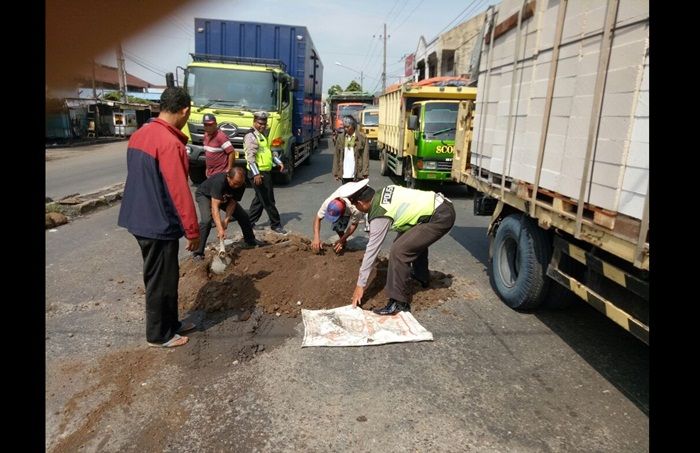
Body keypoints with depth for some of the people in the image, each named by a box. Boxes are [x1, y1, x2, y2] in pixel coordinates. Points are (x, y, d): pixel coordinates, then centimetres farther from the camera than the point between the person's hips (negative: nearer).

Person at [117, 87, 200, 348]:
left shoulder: (139, 135, 8)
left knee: (166, 275, 20)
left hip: (139, 219, 9)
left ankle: (170, 323, 33)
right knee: (161, 280, 6)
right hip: (159, 224, -9)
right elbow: (180, 192, -23)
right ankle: (159, 334, 21)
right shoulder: (170, 143, -22)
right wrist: (192, 231, -16)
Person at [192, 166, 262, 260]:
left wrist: (226, 219, -34)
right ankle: (198, 253, -21)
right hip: (205, 195, -5)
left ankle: (250, 241, 25)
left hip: (224, 197, 6)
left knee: (243, 215, 0)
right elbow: (215, 207, -48)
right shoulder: (219, 181, -43)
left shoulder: (241, 185, -25)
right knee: (206, 220, -30)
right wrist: (220, 229, -56)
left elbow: (232, 202, -18)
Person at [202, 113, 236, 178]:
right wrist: (207, 168, 18)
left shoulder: (221, 136, -18)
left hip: (221, 174, -9)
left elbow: (232, 153, -20)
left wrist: (229, 169, -20)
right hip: (210, 174, 9)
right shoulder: (206, 135, 9)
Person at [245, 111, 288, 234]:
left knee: (260, 199, 16)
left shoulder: (261, 136, 19)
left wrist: (279, 162, 14)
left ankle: (250, 223, 25)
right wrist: (256, 174, -28)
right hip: (258, 174, -10)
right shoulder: (251, 136, -12)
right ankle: (276, 224, 7)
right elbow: (250, 156, -21)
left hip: (266, 173, 10)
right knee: (268, 201, -3)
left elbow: (269, 152, 28)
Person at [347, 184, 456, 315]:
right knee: (416, 239, 33)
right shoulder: (383, 192, 8)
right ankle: (422, 276, 52)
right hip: (442, 204, 10)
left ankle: (399, 303, -7)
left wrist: (360, 285, -2)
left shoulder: (379, 216, -13)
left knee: (398, 251, -15)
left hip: (440, 217, -10)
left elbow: (372, 250, -9)